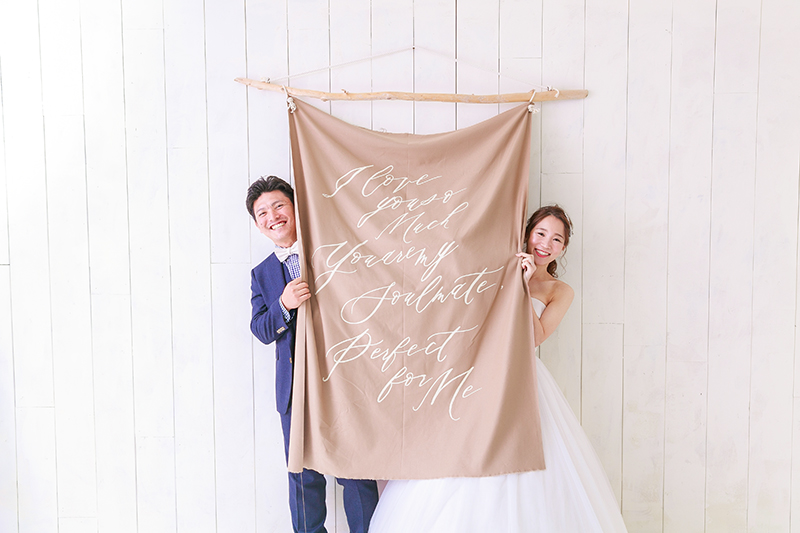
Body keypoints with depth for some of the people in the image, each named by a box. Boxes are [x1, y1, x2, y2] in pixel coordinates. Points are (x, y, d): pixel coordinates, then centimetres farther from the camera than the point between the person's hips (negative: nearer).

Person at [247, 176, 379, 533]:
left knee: (355, 472, 4)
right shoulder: (262, 274, 12)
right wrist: (284, 305, -19)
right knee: (303, 477, 11)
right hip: (295, 389, 3)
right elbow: (262, 331, 0)